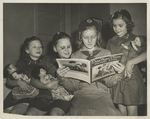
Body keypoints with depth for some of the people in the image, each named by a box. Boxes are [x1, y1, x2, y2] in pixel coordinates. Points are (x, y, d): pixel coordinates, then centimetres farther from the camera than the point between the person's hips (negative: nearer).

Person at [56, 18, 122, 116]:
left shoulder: (106, 54, 18)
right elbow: (73, 86, 9)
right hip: (82, 93, 0)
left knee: (106, 111, -34)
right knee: (84, 112, -35)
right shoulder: (75, 56, 16)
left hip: (102, 93, 1)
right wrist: (62, 79, -11)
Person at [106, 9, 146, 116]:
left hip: (131, 78, -4)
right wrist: (115, 67, -10)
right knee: (121, 112, 9)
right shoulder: (111, 42, 11)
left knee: (132, 112, 1)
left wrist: (130, 63, -27)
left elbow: (146, 54, -21)